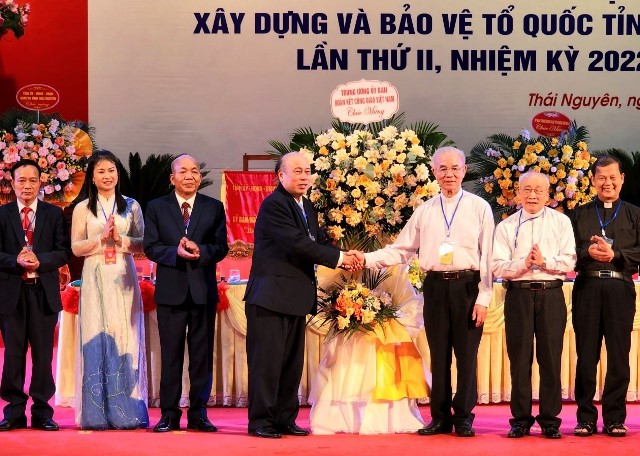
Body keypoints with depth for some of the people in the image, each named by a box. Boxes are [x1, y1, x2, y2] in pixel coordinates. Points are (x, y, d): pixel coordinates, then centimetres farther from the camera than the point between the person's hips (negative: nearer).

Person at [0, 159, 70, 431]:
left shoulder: (54, 214, 7)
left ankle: (42, 412, 6)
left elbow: (63, 252, 0)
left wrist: (40, 261, -17)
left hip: (44, 291, 0)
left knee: (43, 353, 1)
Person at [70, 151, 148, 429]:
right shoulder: (83, 209, 7)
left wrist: (121, 240, -11)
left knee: (125, 338, -2)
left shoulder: (131, 206, 10)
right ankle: (97, 414, -2)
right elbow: (76, 248, 1)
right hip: (96, 279, -1)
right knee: (97, 340, -4)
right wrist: (101, 238, -12)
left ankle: (125, 411, 1)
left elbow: (141, 244, 6)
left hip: (123, 280, 1)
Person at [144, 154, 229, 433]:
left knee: (202, 355, 4)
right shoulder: (156, 207, 5)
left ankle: (198, 414, 11)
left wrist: (200, 251, -19)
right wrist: (176, 252, -19)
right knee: (170, 355, 3)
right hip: (171, 291, -1)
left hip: (203, 290, 1)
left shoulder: (214, 208, 7)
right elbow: (151, 247, -2)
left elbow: (221, 247, 1)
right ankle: (169, 415, 9)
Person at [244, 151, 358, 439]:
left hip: (296, 297, 9)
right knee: (267, 359, -5)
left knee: (292, 361, 11)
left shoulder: (307, 208, 17)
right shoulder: (274, 205, -13)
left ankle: (285, 419, 17)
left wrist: (346, 256, -8)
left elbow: (319, 241, 12)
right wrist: (338, 258, -15)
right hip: (271, 294, -9)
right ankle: (260, 420, 0)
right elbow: (297, 243, -20)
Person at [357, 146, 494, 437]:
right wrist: (367, 259, -4)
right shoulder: (424, 211, 10)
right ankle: (440, 418, 16)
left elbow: (487, 256, -1)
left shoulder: (479, 207, 2)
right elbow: (401, 250, 9)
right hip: (436, 286, 3)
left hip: (467, 286, -3)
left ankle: (463, 418, 11)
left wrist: (483, 298, -7)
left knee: (466, 355, 1)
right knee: (438, 355, 7)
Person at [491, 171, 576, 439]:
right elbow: (498, 267, -1)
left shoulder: (561, 222, 8)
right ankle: (521, 419, 9)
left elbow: (569, 263, 0)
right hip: (519, 294, 0)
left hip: (551, 295, 0)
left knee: (550, 357, 1)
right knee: (519, 357, 2)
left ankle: (550, 420, 7)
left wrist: (544, 262, -14)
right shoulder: (506, 227, 8)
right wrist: (523, 263, -16)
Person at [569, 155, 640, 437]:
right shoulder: (579, 215, 14)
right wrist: (588, 252, -13)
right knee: (586, 355, 2)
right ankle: (585, 418, 7)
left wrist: (615, 254, -13)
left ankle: (615, 419, 6)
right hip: (587, 287, 0)